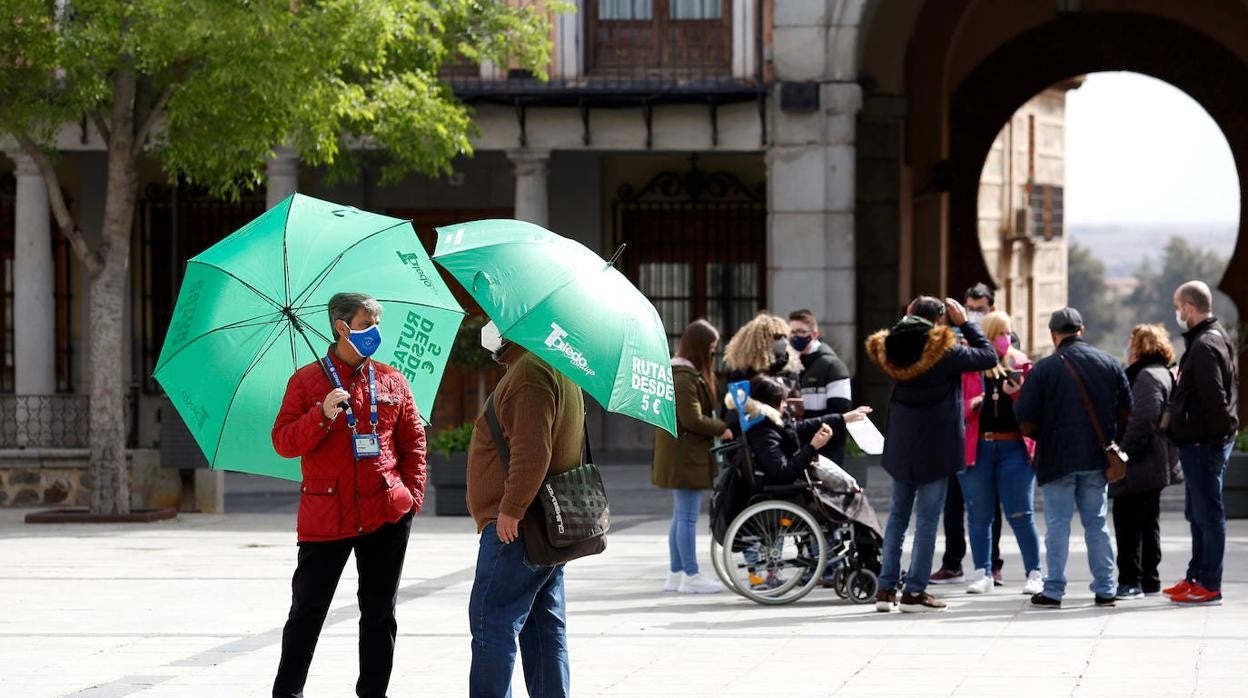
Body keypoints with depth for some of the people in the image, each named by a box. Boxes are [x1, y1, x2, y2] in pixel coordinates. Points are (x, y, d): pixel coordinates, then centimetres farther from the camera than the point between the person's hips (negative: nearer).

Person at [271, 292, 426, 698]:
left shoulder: (391, 382, 9)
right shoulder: (307, 381, 0)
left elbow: (413, 441, 13)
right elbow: (283, 443, -5)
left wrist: (413, 493, 3)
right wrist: (322, 416, -20)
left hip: (387, 514, 3)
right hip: (325, 518, -3)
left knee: (380, 611, 8)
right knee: (307, 610, 1)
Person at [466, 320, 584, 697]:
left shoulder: (530, 371, -16)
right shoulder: (558, 367, 17)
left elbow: (532, 450, -25)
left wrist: (511, 508, -22)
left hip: (514, 525, -11)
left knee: (492, 621, -8)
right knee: (545, 624, 11)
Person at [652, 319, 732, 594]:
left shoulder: (682, 372, 16)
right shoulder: (685, 376, -17)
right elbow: (693, 419, -21)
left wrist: (717, 426, 7)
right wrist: (722, 429, -11)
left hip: (680, 455, 11)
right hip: (686, 455, -11)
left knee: (681, 516, 14)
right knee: (688, 517, -7)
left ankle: (676, 574, 18)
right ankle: (691, 576, -4)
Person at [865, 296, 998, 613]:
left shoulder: (893, 349, 0)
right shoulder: (945, 352, -15)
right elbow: (989, 356, -5)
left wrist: (907, 319, 14)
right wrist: (965, 322, 1)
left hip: (900, 444, 5)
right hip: (935, 446, -5)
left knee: (898, 516, 14)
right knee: (927, 519, 0)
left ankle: (886, 589, 11)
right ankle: (914, 592, -1)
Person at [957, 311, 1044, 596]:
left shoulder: (1020, 364, 8)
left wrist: (1018, 393, -13)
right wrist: (971, 405, -15)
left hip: (1013, 446, 0)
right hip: (976, 446, 0)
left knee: (1020, 514, -3)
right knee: (979, 515, 6)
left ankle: (1034, 573, 3)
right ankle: (982, 573, 14)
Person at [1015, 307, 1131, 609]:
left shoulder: (1043, 369, -10)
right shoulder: (1110, 364, 2)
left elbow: (1026, 423, -10)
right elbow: (1126, 412, 8)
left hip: (1057, 458, -3)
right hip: (1097, 458, 3)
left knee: (1057, 524, 3)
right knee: (1096, 523, 11)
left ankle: (1053, 591, 4)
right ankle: (1105, 590, 12)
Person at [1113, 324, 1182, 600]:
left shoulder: (1148, 377, -15)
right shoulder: (1163, 374, 18)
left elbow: (1143, 421, -25)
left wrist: (1124, 452, -19)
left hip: (1140, 466, -11)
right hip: (1154, 466, 11)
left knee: (1128, 523, -7)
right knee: (1148, 523, 14)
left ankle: (1131, 581, -7)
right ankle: (1148, 580, 20)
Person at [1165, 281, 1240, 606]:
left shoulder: (1205, 346, -18)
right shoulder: (1218, 338, 16)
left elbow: (1215, 398, -24)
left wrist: (1217, 436, -22)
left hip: (1204, 443, -11)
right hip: (1200, 442, 11)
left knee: (1208, 513, -6)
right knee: (1198, 513, 17)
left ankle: (1209, 586, -3)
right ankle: (1196, 578, 25)